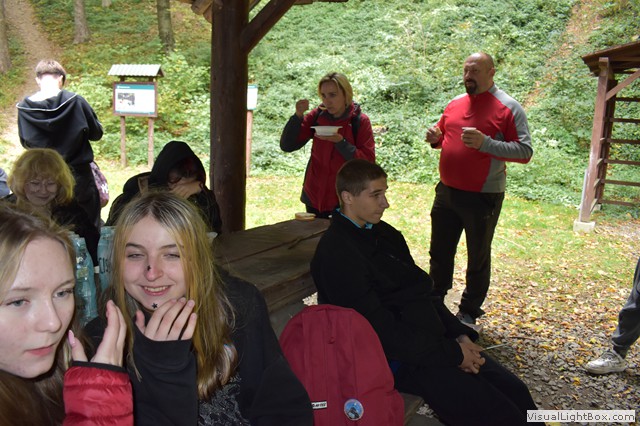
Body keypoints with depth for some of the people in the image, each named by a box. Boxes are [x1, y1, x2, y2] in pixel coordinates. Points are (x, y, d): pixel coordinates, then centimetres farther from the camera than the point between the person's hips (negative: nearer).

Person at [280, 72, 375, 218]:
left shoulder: (360, 121, -9)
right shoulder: (317, 115, -2)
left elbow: (368, 162, -14)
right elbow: (287, 146, -4)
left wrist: (340, 142, -25)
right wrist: (298, 116, -17)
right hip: (315, 196, 3)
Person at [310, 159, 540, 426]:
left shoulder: (383, 233, 9)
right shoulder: (336, 255, -19)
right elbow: (384, 332, -21)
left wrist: (460, 334, 1)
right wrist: (452, 353, -15)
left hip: (432, 343, 8)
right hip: (400, 359, -8)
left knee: (516, 392, 3)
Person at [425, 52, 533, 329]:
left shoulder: (508, 108, -9)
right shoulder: (454, 104, 8)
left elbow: (525, 152, -15)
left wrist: (485, 143, -26)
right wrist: (435, 138, -2)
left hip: (483, 197, -5)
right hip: (447, 192, 6)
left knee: (478, 259, 9)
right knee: (439, 252, 16)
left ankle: (469, 313, 25)